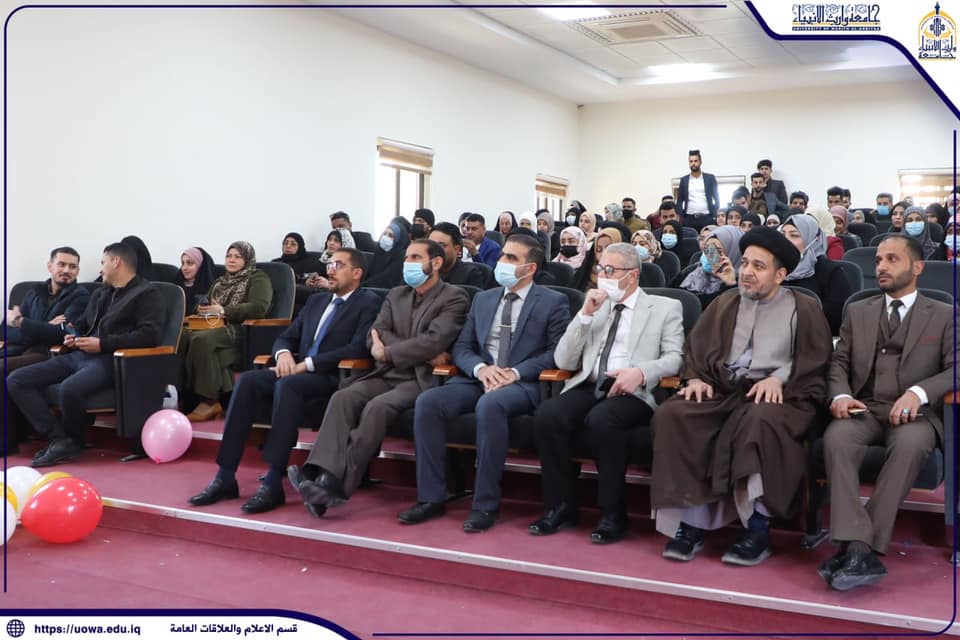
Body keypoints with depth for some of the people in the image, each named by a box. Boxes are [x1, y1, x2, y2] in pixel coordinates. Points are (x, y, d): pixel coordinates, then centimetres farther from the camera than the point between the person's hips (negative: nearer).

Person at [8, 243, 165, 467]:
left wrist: (102, 344, -17)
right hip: (79, 355, 9)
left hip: (111, 359, -9)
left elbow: (149, 335, -13)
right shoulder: (100, 294, 28)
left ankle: (73, 442, -7)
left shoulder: (147, 293, 1)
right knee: (16, 380, -8)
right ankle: (60, 439, -18)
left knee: (69, 389, -37)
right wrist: (72, 337, 14)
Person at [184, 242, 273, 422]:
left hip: (242, 331, -6)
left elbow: (260, 307, -11)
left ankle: (209, 401, -31)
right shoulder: (220, 282, 30)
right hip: (216, 327, 6)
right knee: (188, 337, -28)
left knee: (201, 339, -35)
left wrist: (224, 311, -17)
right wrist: (202, 309, 7)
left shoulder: (258, 278, 6)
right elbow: (206, 304, 34)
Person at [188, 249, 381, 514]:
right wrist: (284, 354, -3)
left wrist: (306, 364, -17)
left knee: (287, 384, -36)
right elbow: (286, 337, 23)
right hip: (299, 372, 7)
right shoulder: (316, 301, 25)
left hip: (335, 378, -6)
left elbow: (358, 348, -12)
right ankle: (225, 477, -22)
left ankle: (273, 482, -37)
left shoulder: (368, 303, 3)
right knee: (248, 380, -21)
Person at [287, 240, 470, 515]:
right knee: (343, 397, -23)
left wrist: (387, 352, -8)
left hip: (422, 379, -5)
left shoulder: (454, 298, 1)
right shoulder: (396, 295, 20)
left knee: (377, 407, -32)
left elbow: (435, 341, -15)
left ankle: (336, 484, -33)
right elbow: (374, 337, 4)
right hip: (386, 375, 6)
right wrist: (423, 353, -10)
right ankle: (325, 475, -37)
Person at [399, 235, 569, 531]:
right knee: (427, 402, -22)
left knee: (489, 404, -38)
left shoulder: (553, 302, 5)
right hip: (478, 379, 5)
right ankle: (431, 498, -15)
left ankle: (486, 504, -28)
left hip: (522, 384, -5)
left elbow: (557, 351, -4)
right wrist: (481, 368, -7)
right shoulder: (482, 299, 20)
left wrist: (517, 372, -17)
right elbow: (461, 347, 16)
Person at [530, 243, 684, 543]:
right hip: (588, 387, 4)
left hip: (634, 392, -4)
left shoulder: (665, 307, 12)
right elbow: (564, 362, 13)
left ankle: (612, 513, -19)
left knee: (601, 419, -36)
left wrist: (641, 372, -21)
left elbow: (675, 358, -1)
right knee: (547, 414, -27)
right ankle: (561, 506, -11)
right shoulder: (594, 308, 21)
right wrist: (585, 314, 2)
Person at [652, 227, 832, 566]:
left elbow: (814, 362, 2)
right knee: (671, 415, -27)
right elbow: (695, 347, 18)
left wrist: (779, 378, -15)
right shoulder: (725, 304, 22)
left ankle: (758, 528, -28)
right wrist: (696, 378, -2)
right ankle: (690, 521, -23)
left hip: (775, 395, -3)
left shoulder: (804, 309, 12)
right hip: (722, 389, 4)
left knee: (760, 421, -40)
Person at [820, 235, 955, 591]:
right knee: (836, 438, -33)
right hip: (863, 410, 2)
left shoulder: (944, 316, 13)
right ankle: (859, 549, -39)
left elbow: (954, 369, 0)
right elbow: (839, 362, 13)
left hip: (913, 413, -2)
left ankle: (857, 548, -35)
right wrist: (840, 394, -10)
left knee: (910, 444, -37)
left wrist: (918, 392, -19)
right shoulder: (858, 312, 21)